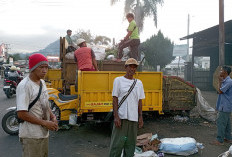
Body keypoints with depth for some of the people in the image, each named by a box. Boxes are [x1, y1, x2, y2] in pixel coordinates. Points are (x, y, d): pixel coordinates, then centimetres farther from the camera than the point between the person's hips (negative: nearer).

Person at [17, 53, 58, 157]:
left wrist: (53, 117, 2)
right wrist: (45, 123, -19)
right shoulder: (24, 86, -19)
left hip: (44, 133, 9)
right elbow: (21, 114, -23)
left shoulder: (42, 82, 8)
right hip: (31, 137, -8)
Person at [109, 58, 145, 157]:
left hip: (133, 118, 4)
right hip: (121, 117, -4)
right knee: (117, 143, -4)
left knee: (130, 143, 10)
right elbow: (115, 99, -3)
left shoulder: (139, 83, 13)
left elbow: (139, 101, 15)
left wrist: (140, 117, 9)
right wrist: (116, 116, -11)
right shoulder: (118, 80, 1)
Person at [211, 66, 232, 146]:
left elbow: (220, 91, -19)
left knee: (221, 123, -6)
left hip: (225, 107, -10)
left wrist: (220, 81, -10)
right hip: (225, 106, 10)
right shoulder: (225, 81, 13)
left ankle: (220, 140, 0)